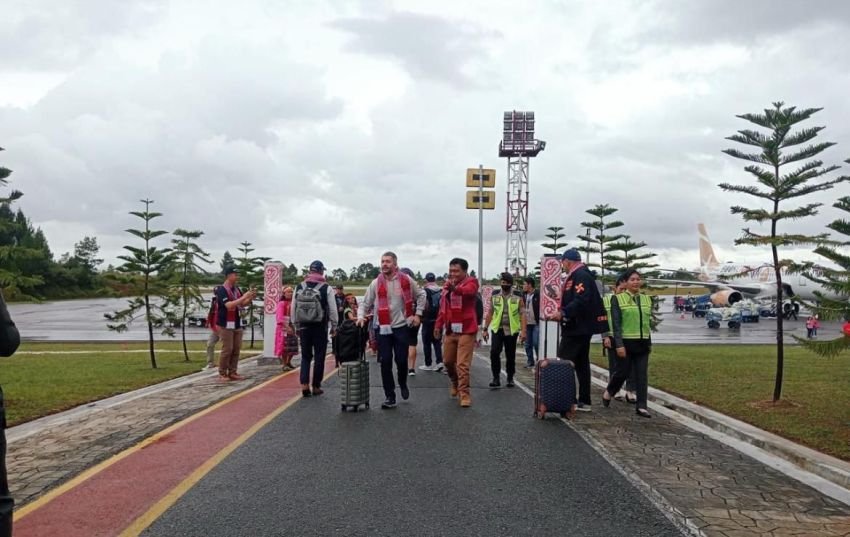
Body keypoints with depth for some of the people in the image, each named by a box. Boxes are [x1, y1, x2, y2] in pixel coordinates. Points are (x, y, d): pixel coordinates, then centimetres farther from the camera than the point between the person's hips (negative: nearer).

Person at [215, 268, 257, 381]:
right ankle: (222, 373, 4)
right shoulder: (221, 290, -13)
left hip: (237, 324, 7)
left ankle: (232, 372, 12)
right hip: (226, 325, -7)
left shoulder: (237, 289, 10)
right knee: (227, 350, -5)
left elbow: (242, 304, 16)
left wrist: (250, 298, -3)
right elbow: (229, 305, -24)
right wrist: (243, 297, -25)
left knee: (236, 349, 6)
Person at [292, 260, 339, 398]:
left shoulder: (299, 287, 3)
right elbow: (333, 309, -5)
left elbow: (293, 308, 7)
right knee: (319, 357, 7)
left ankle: (304, 384, -2)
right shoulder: (326, 288, -7)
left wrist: (296, 326, 16)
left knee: (305, 356, 11)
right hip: (320, 327, -3)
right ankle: (316, 386, 11)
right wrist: (334, 326, 6)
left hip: (304, 326, 3)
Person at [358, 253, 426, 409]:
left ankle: (403, 384, 34)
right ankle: (390, 397, 8)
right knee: (385, 362, -1)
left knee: (401, 360, 2)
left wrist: (418, 314, 3)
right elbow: (366, 303, 5)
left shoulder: (406, 280, -3)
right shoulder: (376, 283, -2)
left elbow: (420, 296, 10)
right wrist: (360, 316, -11)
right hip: (383, 328, 1)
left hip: (402, 326, -1)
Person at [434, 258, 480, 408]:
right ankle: (455, 383, 42)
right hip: (450, 330, 7)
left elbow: (468, 290, -33)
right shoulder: (447, 284, 12)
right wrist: (438, 325, 9)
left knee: (463, 364, -11)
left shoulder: (471, 282, -8)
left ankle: (464, 394, -2)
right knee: (447, 361, 17)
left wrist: (456, 288, -54)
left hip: (466, 330, -7)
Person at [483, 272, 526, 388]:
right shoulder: (495, 298, 9)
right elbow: (490, 313, 12)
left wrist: (523, 331, -12)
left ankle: (510, 379, 20)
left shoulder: (518, 299, 2)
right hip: (497, 329, 1)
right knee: (494, 353, -13)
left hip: (512, 330, -1)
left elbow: (522, 315, -2)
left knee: (510, 356, 7)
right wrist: (485, 328, 7)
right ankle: (496, 378, -3)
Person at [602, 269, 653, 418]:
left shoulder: (646, 299, 10)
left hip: (642, 343, 4)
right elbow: (616, 324, -9)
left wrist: (650, 342, 14)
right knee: (623, 372, 3)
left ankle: (641, 406, 5)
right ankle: (608, 392, 30)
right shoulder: (618, 299, -5)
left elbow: (648, 322, 16)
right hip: (626, 343, -4)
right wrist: (619, 344, -16)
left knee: (642, 375, 1)